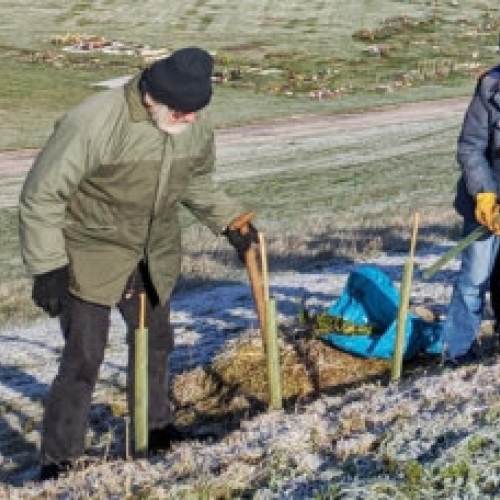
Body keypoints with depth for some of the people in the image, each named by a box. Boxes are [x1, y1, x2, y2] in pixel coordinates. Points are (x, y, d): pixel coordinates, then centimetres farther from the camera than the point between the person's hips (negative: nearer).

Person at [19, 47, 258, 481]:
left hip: (154, 258, 6)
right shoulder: (95, 122, -29)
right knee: (84, 358, -6)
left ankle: (156, 426, 45)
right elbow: (41, 195, -22)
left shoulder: (198, 127, -9)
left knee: (155, 340, 21)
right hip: (89, 259, -6)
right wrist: (48, 266, -21)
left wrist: (230, 221, 5)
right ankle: (59, 461, 10)